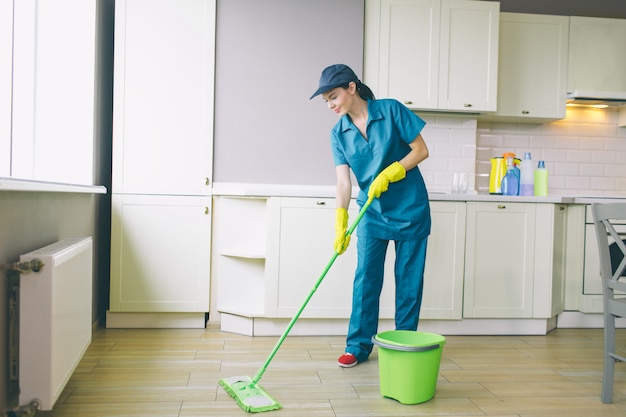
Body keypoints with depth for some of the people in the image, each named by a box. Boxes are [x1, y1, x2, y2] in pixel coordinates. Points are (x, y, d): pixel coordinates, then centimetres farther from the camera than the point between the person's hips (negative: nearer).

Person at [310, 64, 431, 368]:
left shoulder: (391, 110, -11)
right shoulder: (338, 133, -2)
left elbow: (421, 150, -9)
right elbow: (343, 180, -10)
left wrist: (388, 174, -21)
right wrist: (341, 222, -23)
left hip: (410, 208, -2)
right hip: (372, 211, 3)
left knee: (409, 278, 5)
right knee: (366, 277, 1)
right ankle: (358, 345, 12)